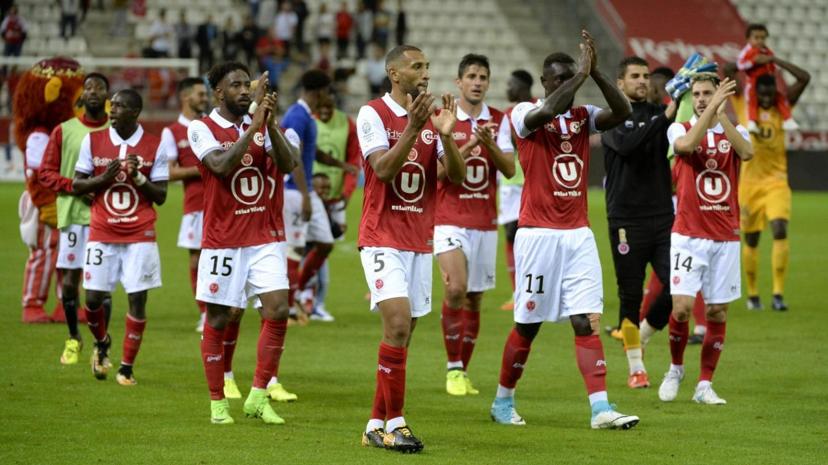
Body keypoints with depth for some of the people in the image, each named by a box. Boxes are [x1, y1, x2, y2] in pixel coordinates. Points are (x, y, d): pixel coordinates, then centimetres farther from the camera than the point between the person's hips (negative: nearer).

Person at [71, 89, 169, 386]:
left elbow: (160, 196, 2)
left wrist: (138, 177, -15)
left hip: (140, 235, -1)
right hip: (102, 234, 1)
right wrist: (104, 178, -12)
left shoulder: (154, 146, -1)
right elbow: (76, 185, 5)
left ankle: (127, 367, 6)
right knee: (93, 297, -3)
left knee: (138, 298, -5)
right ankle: (102, 343, 29)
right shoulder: (93, 141, 2)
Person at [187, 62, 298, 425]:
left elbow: (288, 165, -6)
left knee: (278, 310, -9)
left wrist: (270, 125, -20)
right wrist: (254, 124, -26)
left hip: (264, 235, 3)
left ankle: (258, 396, 1)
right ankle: (217, 402, 13)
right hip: (222, 239, -3)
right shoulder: (201, 129, -5)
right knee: (217, 320, 2)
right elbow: (221, 165, -23)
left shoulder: (260, 124, 7)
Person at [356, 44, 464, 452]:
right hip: (382, 238, -6)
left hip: (420, 241, 6)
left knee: (401, 335, 6)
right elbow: (383, 169, -17)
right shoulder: (373, 114, -6)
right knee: (398, 323, -20)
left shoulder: (431, 118, 10)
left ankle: (377, 425, 13)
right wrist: (412, 129, -26)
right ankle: (395, 423, -14)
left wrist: (446, 135, -14)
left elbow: (457, 177, 2)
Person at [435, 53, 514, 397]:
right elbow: (440, 169, -9)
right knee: (456, 288, -21)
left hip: (485, 221, 4)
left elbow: (509, 169, -1)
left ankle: (463, 371, 17)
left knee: (474, 299, 6)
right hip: (450, 218, -4)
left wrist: (489, 144, -17)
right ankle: (453, 368, -8)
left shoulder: (499, 121, 6)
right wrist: (469, 145, -21)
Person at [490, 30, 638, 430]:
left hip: (578, 235, 4)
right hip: (538, 234, -4)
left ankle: (600, 408, -12)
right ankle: (503, 402, 21)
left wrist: (595, 73, -17)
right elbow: (546, 113, -29)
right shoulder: (525, 114, -5)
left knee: (587, 321, -5)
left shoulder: (582, 117, 10)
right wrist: (580, 74, -24)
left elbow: (622, 112, -8)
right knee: (529, 324, 4)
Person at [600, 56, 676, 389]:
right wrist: (664, 118, -28)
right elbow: (627, 145, -21)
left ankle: (644, 333, 20)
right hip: (627, 220, -3)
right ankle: (636, 367, 10)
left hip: (662, 216, 3)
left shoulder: (659, 114, 12)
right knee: (631, 295, 1)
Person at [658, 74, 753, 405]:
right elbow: (686, 144, -22)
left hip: (725, 238, 2)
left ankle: (705, 385, 12)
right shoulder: (680, 129, 3)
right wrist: (712, 109, -26)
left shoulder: (734, 131, 8)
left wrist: (721, 114, -21)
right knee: (682, 307, -12)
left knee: (717, 312, 3)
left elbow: (746, 152, -16)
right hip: (688, 235, -2)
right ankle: (675, 369, 12)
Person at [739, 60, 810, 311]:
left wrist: (775, 61, -9)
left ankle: (778, 294, -19)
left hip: (776, 182, -1)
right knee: (751, 240, 8)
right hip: (749, 182, 1)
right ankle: (752, 294, 22)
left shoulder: (782, 107, 1)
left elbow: (804, 78, -8)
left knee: (780, 231, -19)